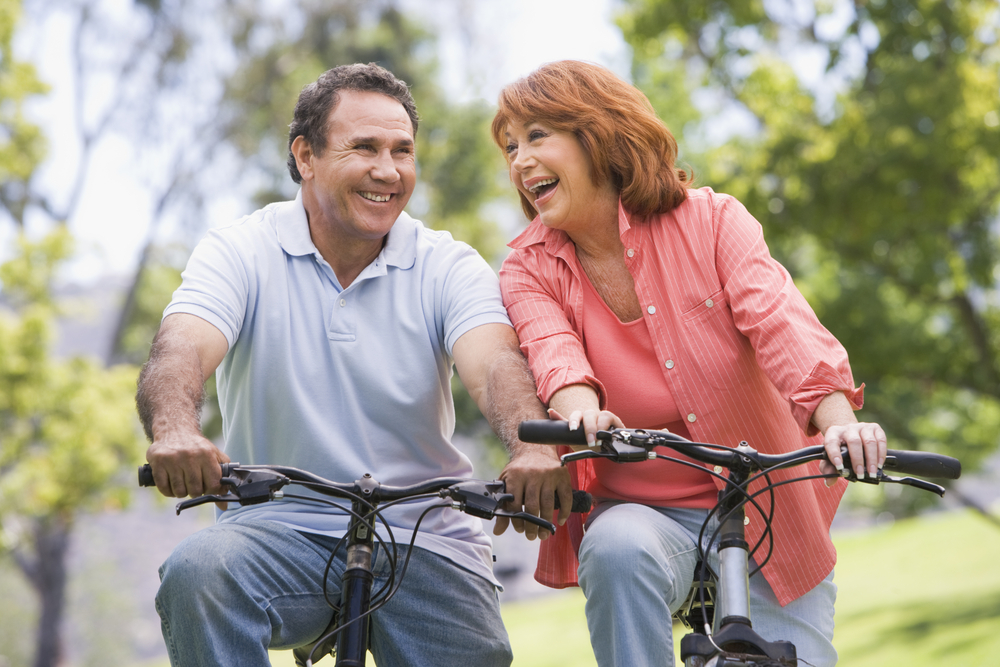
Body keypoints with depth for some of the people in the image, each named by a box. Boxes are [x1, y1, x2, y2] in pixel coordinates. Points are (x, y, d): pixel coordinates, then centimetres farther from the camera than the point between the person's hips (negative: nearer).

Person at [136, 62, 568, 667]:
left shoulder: (449, 266, 1)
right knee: (196, 573, -30)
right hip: (280, 525, -1)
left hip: (426, 539, 1)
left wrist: (536, 448, -40)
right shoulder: (241, 252, -1)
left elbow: (496, 362, -17)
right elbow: (180, 350, -18)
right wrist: (174, 430, -43)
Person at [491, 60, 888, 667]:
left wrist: (839, 421, -42)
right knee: (619, 549, -34)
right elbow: (553, 351, -24)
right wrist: (581, 413, -48)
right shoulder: (529, 271, -3)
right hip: (641, 511, 0)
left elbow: (779, 319, -23)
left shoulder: (710, 220, -7)